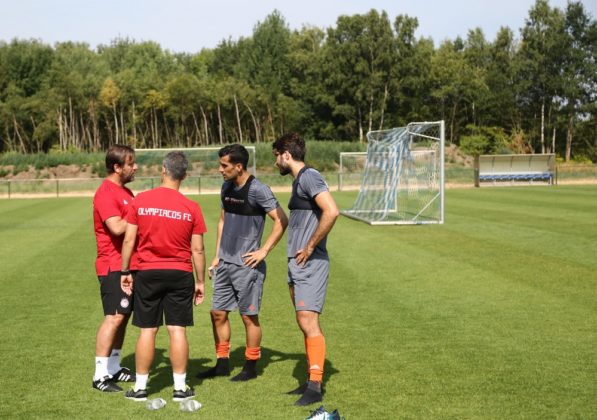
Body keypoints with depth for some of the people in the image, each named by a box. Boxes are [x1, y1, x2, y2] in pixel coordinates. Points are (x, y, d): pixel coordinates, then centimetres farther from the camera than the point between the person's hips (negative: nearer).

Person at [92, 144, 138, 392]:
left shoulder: (124, 191, 16)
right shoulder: (106, 193, -15)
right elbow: (117, 227, -27)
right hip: (113, 266, -10)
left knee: (123, 316, 13)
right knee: (114, 317, -12)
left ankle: (114, 368, 22)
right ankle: (100, 376, -8)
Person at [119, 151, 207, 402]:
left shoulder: (140, 201, -3)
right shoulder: (191, 208, -4)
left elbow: (129, 240, -1)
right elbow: (197, 250, -1)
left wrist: (125, 272, 9)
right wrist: (200, 281, 9)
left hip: (148, 274, 0)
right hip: (180, 275, 0)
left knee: (147, 331, 7)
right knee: (178, 330, 4)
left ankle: (140, 387, 14)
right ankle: (180, 388, 10)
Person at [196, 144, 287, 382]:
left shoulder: (257, 190, -14)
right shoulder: (226, 188, 10)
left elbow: (281, 220, -17)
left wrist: (264, 251, -16)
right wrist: (217, 256, 15)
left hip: (247, 265, -8)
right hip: (225, 263, 8)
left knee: (249, 316, 2)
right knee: (218, 313, 10)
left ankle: (251, 367, 15)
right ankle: (222, 364, 22)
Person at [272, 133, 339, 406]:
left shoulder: (309, 177, -12)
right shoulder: (299, 180, 17)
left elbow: (331, 212, -26)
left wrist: (310, 247, -19)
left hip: (310, 263, -10)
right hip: (297, 264, 10)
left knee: (308, 322, -11)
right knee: (305, 324, 12)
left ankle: (315, 387, -8)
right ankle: (312, 380, 19)